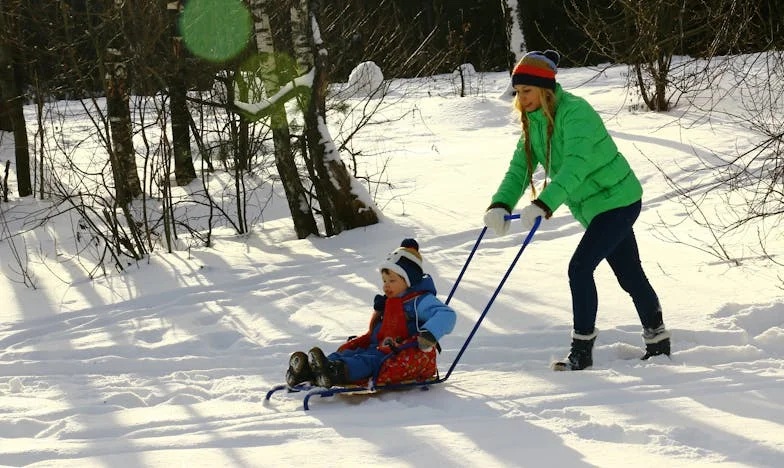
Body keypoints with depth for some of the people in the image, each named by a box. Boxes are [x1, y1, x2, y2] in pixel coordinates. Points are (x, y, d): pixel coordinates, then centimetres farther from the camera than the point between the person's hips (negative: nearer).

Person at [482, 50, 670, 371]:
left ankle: (582, 352, -9)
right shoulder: (534, 123, 3)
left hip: (618, 200, -9)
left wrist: (543, 205, -46)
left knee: (580, 267, -16)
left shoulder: (574, 112, -23)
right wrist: (500, 205, -22)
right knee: (630, 275, 16)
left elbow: (576, 165, -36)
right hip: (593, 208, 9)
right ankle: (658, 343, 28)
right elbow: (519, 169, -4)